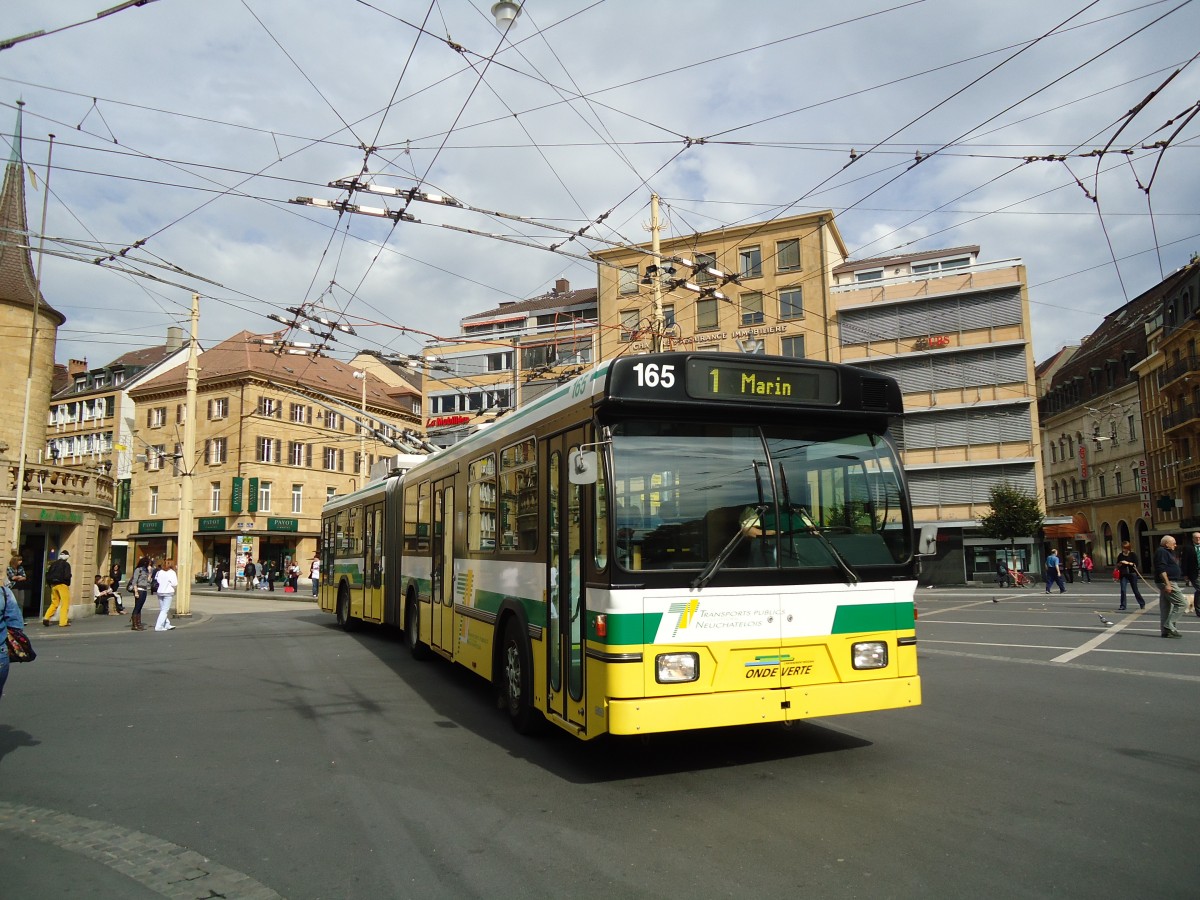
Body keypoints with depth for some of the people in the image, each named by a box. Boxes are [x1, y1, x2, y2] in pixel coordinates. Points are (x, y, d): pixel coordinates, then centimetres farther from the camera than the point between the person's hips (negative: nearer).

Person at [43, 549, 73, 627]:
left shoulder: (53, 564, 12)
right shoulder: (66, 564, -6)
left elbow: (48, 575, 11)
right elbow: (67, 576, -15)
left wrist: (50, 584, 18)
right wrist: (68, 584, 3)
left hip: (53, 585, 6)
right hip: (62, 585, -6)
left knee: (54, 603, 17)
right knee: (65, 603, -1)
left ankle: (46, 618, 1)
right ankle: (63, 622, -4)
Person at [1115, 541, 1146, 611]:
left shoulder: (1133, 554, -3)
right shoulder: (1120, 555, 4)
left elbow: (1136, 564, -10)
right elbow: (1117, 565, 11)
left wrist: (1128, 563, -21)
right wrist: (1119, 564, -10)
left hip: (1132, 574, -2)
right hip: (1124, 575, 2)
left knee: (1135, 590, 7)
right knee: (1123, 590, -7)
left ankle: (1142, 604, 28)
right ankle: (1122, 606, -4)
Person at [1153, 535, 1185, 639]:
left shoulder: (1167, 552, 21)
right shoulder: (1162, 552, -12)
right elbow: (1161, 570, -21)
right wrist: (1167, 584, -25)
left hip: (1168, 583, 11)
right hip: (1168, 583, -11)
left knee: (1165, 607, 9)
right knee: (1181, 603, -11)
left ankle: (1166, 631, 11)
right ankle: (1169, 625, -12)